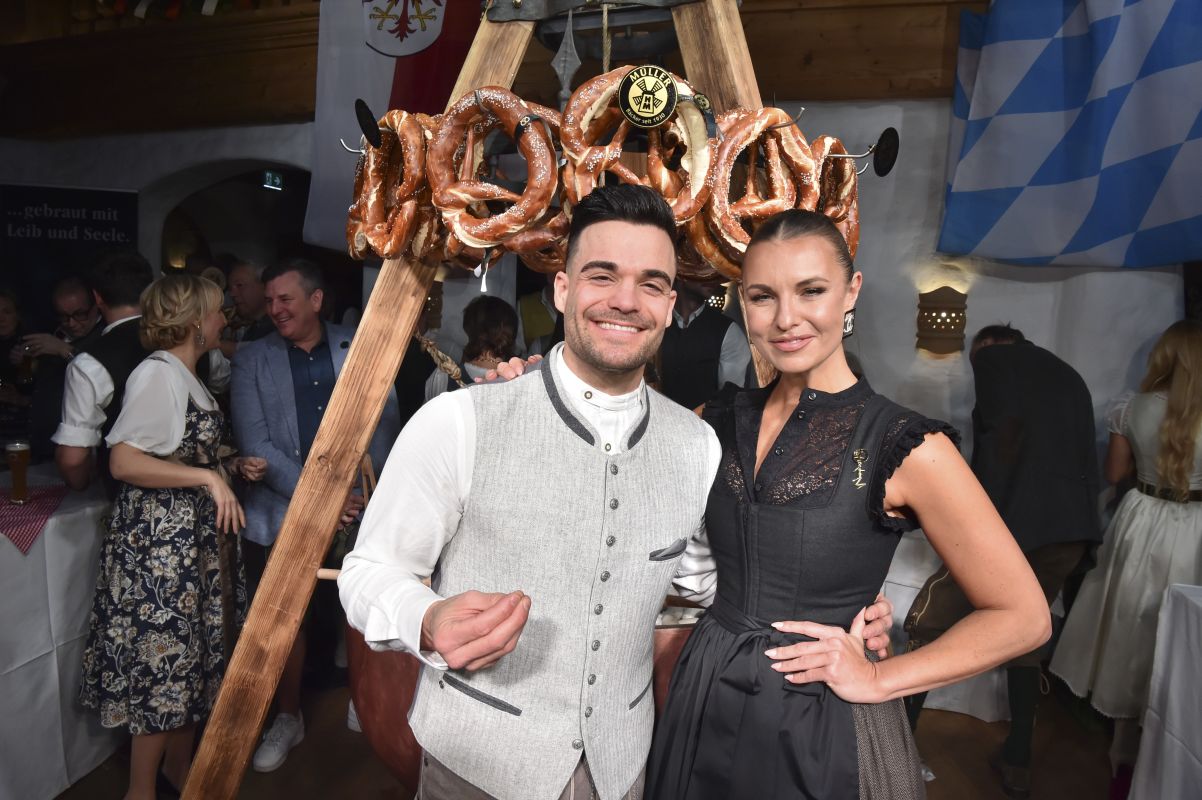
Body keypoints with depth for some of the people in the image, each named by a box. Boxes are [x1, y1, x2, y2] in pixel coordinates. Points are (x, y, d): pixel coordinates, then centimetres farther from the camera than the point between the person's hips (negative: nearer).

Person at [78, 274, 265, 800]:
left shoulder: (188, 377, 12)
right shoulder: (158, 373, -17)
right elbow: (124, 462, -24)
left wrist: (232, 466, 6)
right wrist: (208, 476, -27)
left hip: (191, 537, 9)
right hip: (157, 539, -9)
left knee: (190, 656, 18)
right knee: (163, 661, 3)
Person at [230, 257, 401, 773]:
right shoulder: (252, 360, 3)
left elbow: (383, 426, 3)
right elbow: (255, 443, -6)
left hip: (356, 511, 0)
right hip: (281, 517, 1)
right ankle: (288, 718, 34)